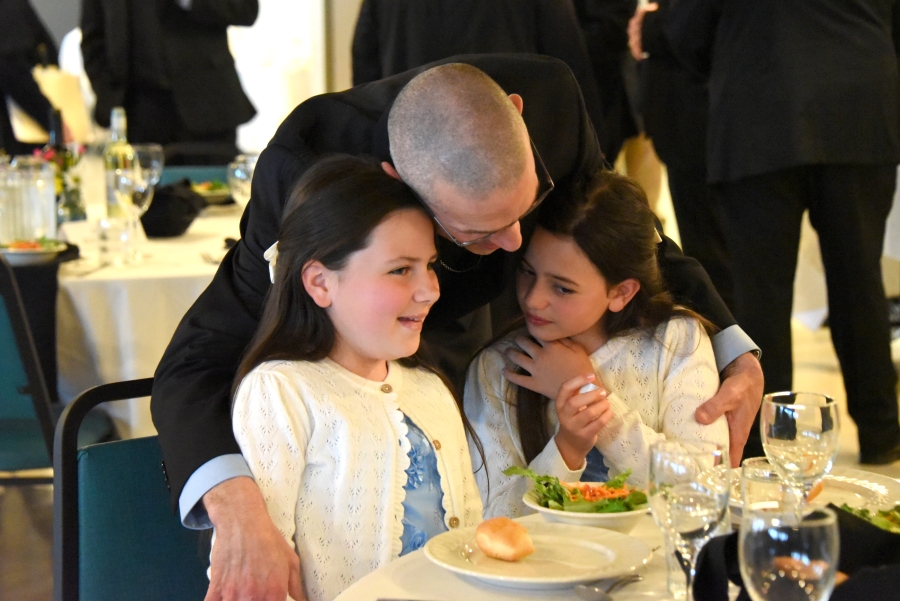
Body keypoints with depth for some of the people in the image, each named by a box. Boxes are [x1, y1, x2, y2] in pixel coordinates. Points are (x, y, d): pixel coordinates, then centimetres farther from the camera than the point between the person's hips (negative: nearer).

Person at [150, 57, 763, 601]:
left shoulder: (549, 97, -28)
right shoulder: (305, 167, -39)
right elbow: (199, 363, -38)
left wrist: (734, 351, -19)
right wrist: (239, 510, -57)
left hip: (457, 345, 3)